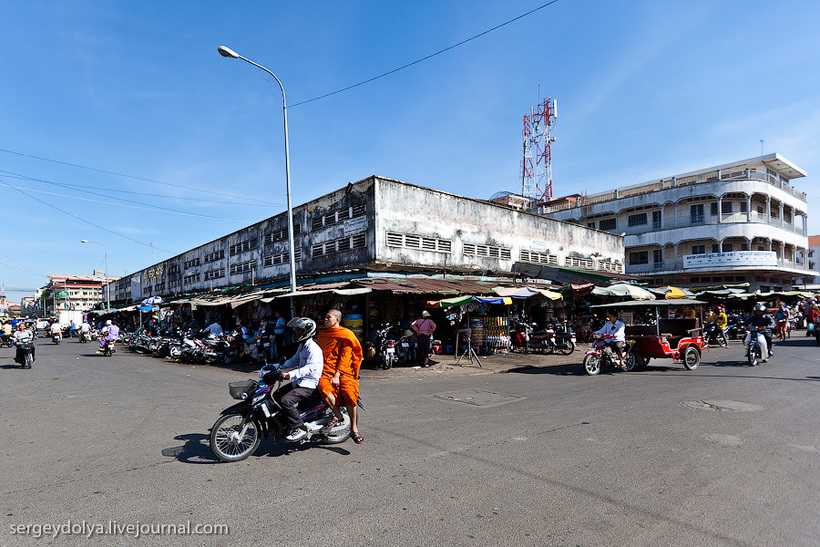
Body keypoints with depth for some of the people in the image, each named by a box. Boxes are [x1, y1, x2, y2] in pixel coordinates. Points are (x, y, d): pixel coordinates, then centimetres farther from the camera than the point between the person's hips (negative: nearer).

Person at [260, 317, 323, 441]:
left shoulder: (313, 348, -18)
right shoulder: (302, 345, 16)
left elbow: (310, 367, -29)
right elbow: (294, 361, 25)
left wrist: (290, 375, -38)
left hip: (308, 385, -11)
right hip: (299, 382, 11)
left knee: (286, 400, -25)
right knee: (276, 395, 13)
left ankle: (299, 429, -17)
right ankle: (282, 422, 27)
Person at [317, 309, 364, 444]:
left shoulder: (346, 335, 2)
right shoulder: (322, 334, 19)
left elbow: (345, 357, -6)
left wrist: (337, 376, -16)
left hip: (344, 370, -3)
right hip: (325, 369, 3)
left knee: (348, 391, -30)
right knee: (322, 386, -31)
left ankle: (354, 428, -16)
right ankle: (338, 415, -14)